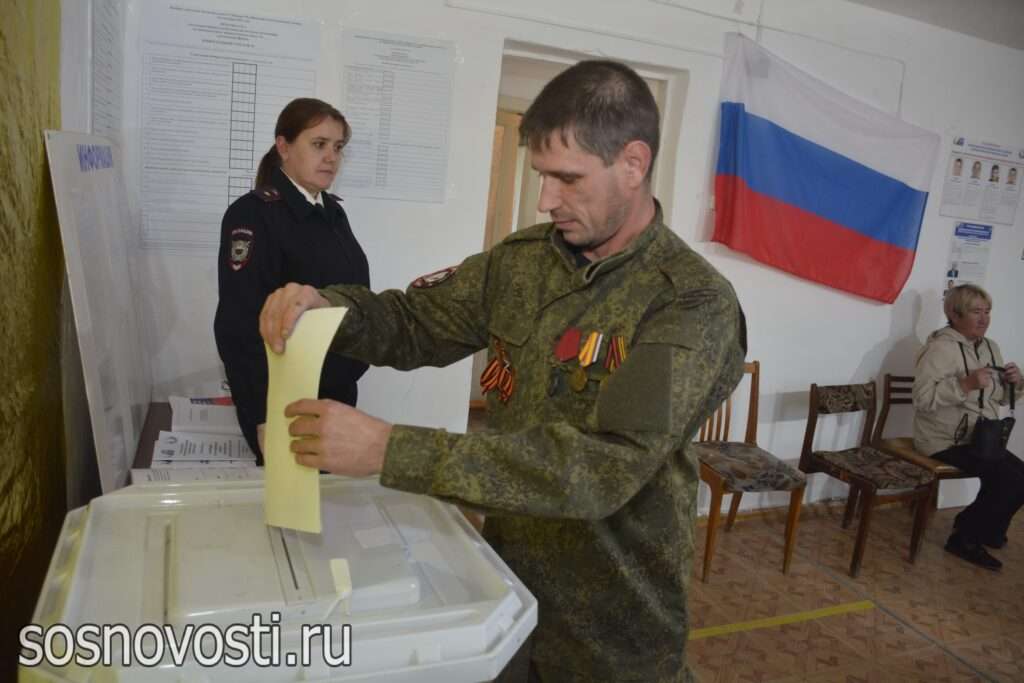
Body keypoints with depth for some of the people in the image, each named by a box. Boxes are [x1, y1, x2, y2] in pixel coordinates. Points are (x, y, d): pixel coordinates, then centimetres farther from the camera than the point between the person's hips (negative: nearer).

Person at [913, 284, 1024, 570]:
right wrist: (966, 383, -33)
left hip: (980, 439, 8)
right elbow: (923, 398, -26)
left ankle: (987, 530, 21)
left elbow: (1000, 397, 18)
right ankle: (966, 538, -1)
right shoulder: (941, 347, -16)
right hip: (945, 441, -8)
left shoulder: (990, 347, 11)